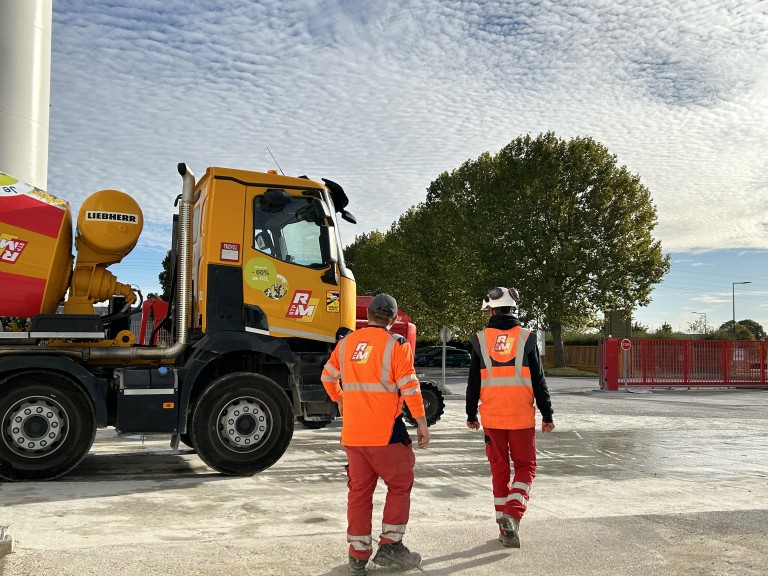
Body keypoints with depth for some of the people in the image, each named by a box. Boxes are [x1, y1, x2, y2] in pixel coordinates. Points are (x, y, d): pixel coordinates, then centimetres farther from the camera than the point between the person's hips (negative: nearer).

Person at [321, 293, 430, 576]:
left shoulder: (346, 343, 8)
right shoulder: (396, 344, -7)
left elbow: (328, 377, 17)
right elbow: (409, 387, -12)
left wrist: (340, 400, 35)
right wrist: (421, 423, -5)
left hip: (352, 433, 5)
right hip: (386, 433, -5)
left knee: (359, 490, 13)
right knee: (399, 486, 12)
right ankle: (390, 546, 14)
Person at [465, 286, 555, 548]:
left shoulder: (480, 340, 0)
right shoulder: (526, 338, -2)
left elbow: (473, 382, 5)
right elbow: (538, 381, 0)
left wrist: (471, 414, 16)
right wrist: (547, 415, 8)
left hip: (492, 417, 1)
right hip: (521, 417, -1)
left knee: (499, 469, 12)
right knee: (525, 467, 12)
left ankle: (506, 528, 17)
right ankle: (512, 515, -9)